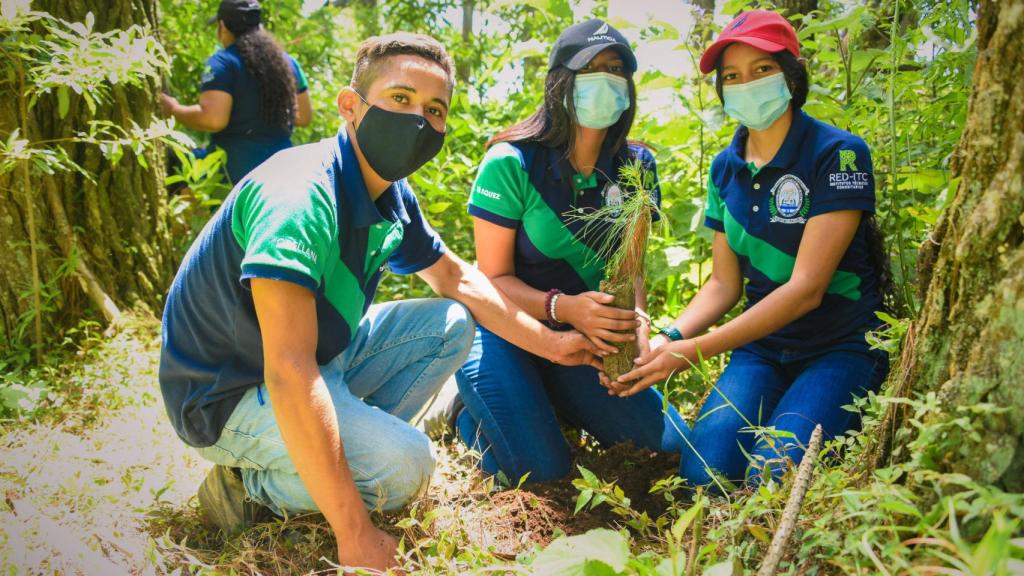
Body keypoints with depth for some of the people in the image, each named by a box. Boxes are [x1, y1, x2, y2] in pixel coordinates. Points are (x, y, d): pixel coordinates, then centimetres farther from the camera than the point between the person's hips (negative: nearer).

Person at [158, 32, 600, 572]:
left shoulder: (393, 196, -3)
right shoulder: (301, 194, -31)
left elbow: (457, 279, 15)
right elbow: (289, 373, -38)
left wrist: (550, 343, 5)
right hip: (230, 394, -9)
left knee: (452, 324, 6)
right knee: (404, 462, -27)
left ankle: (353, 446, 2)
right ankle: (249, 486, -4)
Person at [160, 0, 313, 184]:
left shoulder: (223, 62, -7)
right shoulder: (288, 62, 11)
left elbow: (213, 119, -18)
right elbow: (304, 117, 16)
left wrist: (174, 109, -1)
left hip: (234, 165, -6)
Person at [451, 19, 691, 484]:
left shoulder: (635, 167, -4)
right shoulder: (511, 163, -19)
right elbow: (495, 278, -15)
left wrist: (635, 316, -24)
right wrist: (562, 306, -33)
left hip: (586, 336, 5)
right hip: (505, 330, -5)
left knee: (670, 439, 2)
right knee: (543, 471, -15)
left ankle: (552, 400, 22)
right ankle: (473, 408, 15)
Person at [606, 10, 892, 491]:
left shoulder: (839, 155, -15)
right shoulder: (725, 168, 4)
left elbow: (806, 288, -21)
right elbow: (724, 284, 5)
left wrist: (695, 351, -26)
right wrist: (669, 338, -15)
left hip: (841, 347, -4)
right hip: (763, 348, 5)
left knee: (773, 478, -24)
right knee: (704, 474, -16)